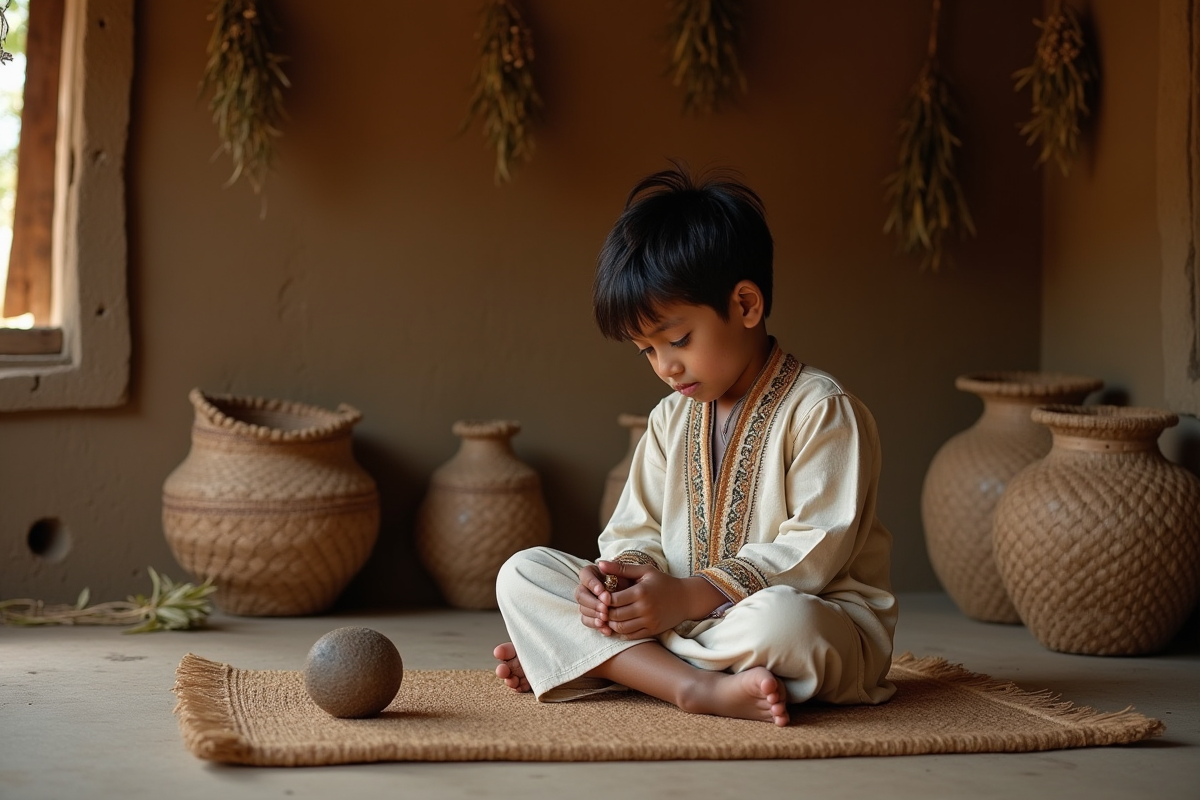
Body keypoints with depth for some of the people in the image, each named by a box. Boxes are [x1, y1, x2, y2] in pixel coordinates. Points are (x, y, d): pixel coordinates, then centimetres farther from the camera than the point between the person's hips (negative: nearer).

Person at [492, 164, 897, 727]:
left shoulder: (822, 410, -9)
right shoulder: (670, 420, 14)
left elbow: (818, 547, -17)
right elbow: (637, 531, 12)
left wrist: (689, 596, -23)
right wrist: (617, 576, -14)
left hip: (821, 619, -6)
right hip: (687, 615, 6)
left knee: (779, 620, -44)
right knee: (522, 574, -9)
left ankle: (595, 658, -23)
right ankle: (698, 685, -28)